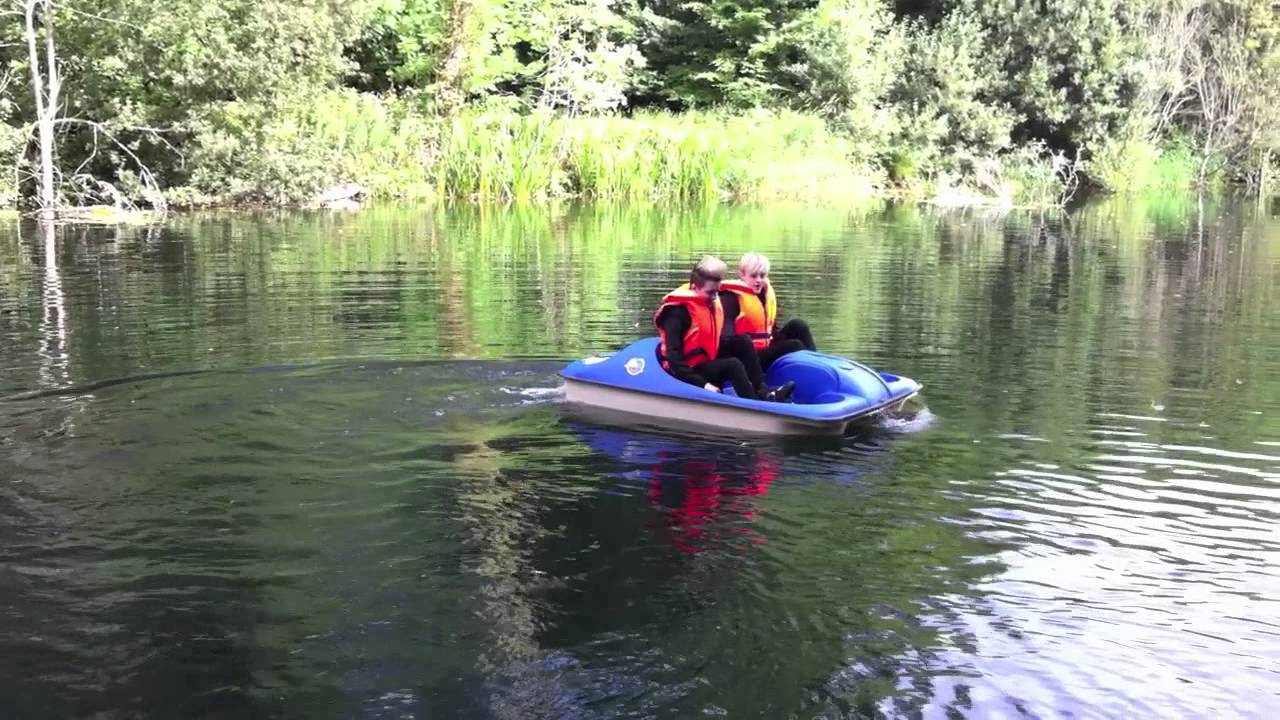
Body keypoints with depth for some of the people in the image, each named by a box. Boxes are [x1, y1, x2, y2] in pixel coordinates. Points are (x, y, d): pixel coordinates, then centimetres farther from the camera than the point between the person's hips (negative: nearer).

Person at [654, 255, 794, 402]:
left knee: (742, 341, -9)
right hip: (691, 371, -8)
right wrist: (702, 383, -31)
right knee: (733, 365, -27)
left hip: (710, 361, 8)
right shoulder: (678, 312, -19)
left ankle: (762, 391, -16)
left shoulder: (712, 304, 7)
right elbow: (674, 357, -25)